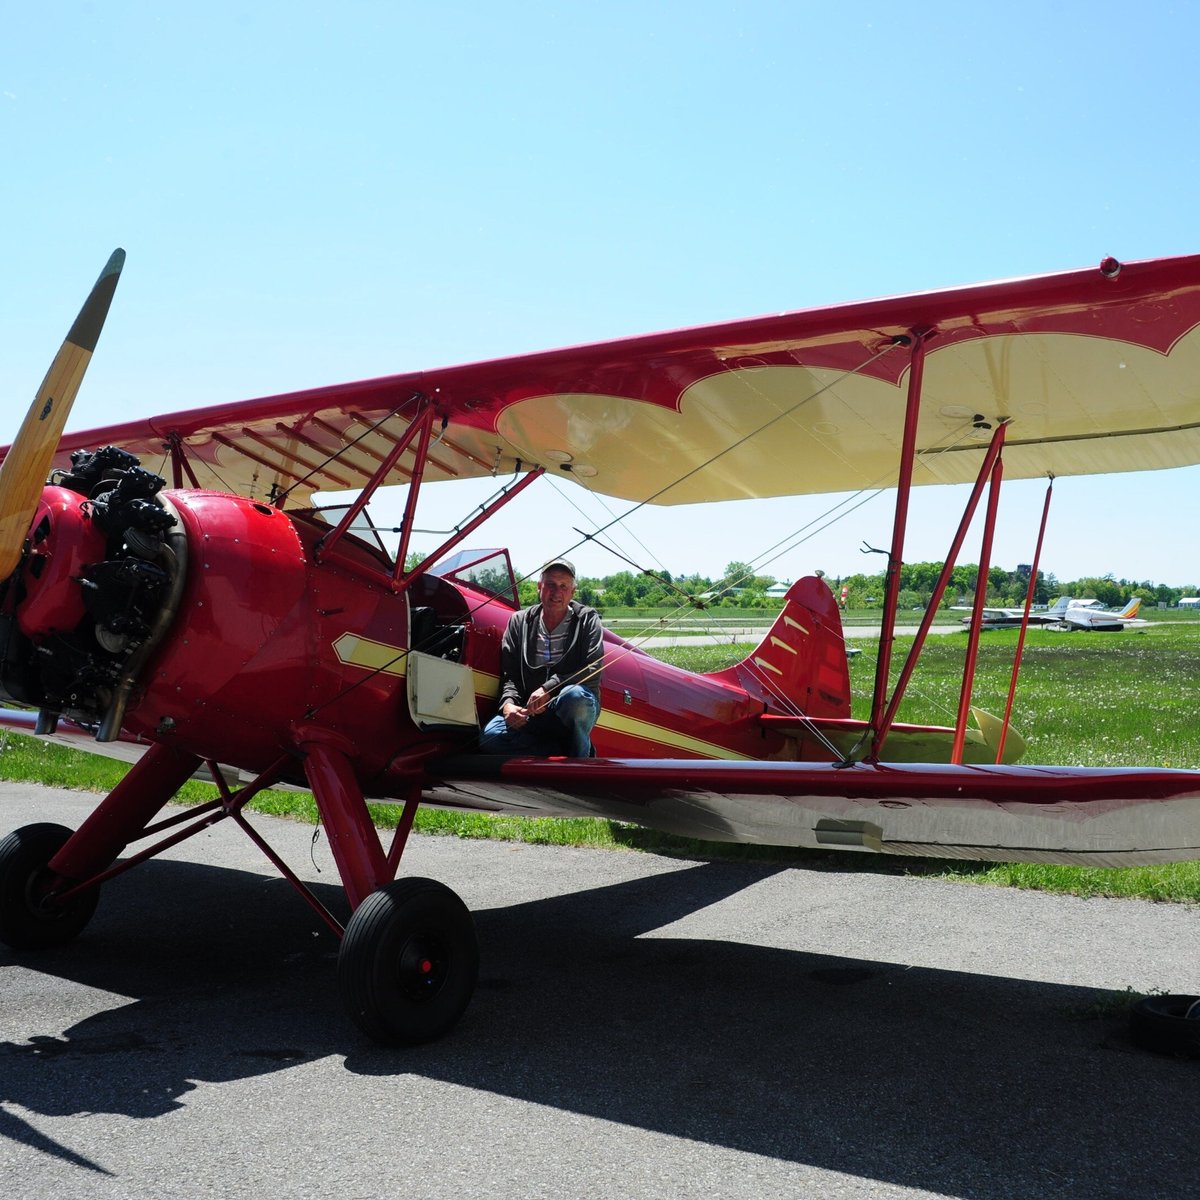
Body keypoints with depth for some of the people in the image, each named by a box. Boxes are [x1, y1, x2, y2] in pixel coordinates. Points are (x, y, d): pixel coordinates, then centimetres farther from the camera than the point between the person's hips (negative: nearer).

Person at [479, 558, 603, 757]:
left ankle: (579, 768, -13)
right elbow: (509, 675, 9)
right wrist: (508, 702, -14)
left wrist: (548, 688, -20)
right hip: (531, 713, 2)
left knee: (574, 696, -39)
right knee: (489, 736, -26)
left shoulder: (587, 619, 3)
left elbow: (593, 671, -9)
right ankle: (566, 753, -15)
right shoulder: (519, 621, 11)